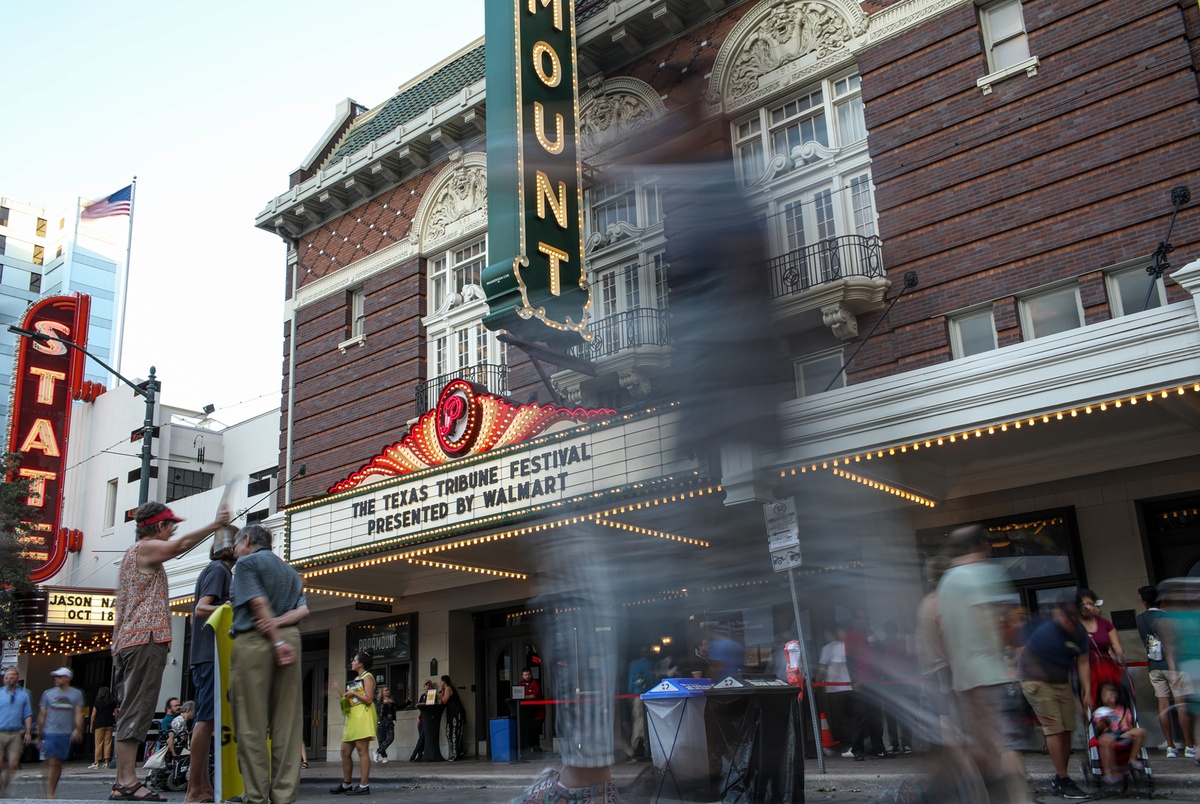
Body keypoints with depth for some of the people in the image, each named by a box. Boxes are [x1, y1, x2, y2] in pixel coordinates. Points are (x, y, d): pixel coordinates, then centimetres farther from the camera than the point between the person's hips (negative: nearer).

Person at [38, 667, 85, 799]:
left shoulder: (76, 694, 7)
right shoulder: (48, 693, 10)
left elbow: (78, 713, 0)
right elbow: (42, 715, 12)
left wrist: (78, 729, -16)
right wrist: (39, 736, 10)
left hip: (67, 734, 1)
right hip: (50, 733, 0)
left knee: (59, 763, 7)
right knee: (51, 763, -10)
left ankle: (52, 792, 17)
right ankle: (49, 793, -12)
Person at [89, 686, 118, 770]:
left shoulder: (97, 702, -2)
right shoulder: (113, 702, 7)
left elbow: (93, 715, -3)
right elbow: (116, 714, 6)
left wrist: (91, 725, 3)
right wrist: (115, 723, 15)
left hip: (99, 724, -3)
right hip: (109, 724, 3)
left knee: (98, 744, 0)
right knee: (108, 743, 4)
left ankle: (97, 762, -1)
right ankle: (106, 762, 1)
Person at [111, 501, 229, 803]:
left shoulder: (134, 554, 27)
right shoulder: (145, 548, -4)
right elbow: (181, 544, -24)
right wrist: (216, 523, -21)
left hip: (127, 641, 10)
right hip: (146, 640, -10)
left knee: (132, 713, 7)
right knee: (136, 713, -13)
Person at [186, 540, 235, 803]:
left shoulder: (212, 570, 21)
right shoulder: (219, 570, -6)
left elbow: (195, 613, 24)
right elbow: (201, 608, -18)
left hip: (204, 655, 10)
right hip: (212, 654, -10)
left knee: (206, 719, 8)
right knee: (207, 718, -11)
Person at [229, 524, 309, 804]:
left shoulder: (246, 563, 3)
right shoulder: (290, 571, 23)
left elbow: (259, 603, -10)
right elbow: (303, 610, 8)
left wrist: (276, 641, -11)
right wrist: (277, 623, -7)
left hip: (254, 641, -6)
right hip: (290, 637, 6)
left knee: (252, 723, -3)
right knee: (286, 723, 3)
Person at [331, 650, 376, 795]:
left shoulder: (367, 677, -3)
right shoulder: (356, 679, 22)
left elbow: (368, 699, -13)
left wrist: (353, 693, -7)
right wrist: (343, 694, 12)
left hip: (363, 716, -9)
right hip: (352, 717, 10)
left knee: (362, 750, -12)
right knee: (345, 751, 8)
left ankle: (364, 786, -13)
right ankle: (346, 784, 16)